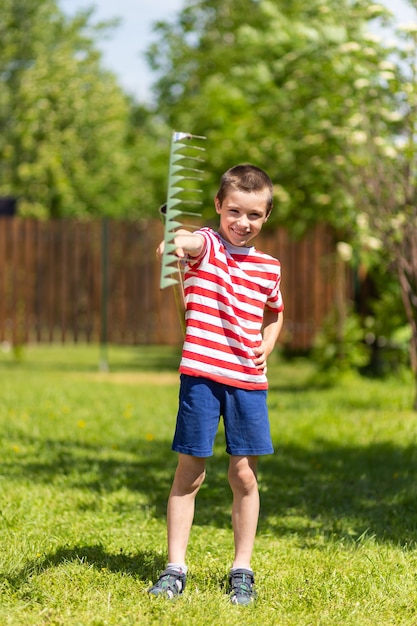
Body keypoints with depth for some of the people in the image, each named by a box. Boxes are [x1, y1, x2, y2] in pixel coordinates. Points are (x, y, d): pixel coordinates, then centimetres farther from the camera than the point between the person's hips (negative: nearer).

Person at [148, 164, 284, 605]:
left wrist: (267, 346, 8)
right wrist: (175, 243, -55)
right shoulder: (205, 246, -4)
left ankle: (242, 570, 17)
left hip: (249, 380, 4)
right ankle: (175, 568, 10)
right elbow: (190, 242, -31)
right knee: (189, 472, 1)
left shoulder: (269, 267, 11)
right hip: (202, 375, -3)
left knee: (244, 475, 5)